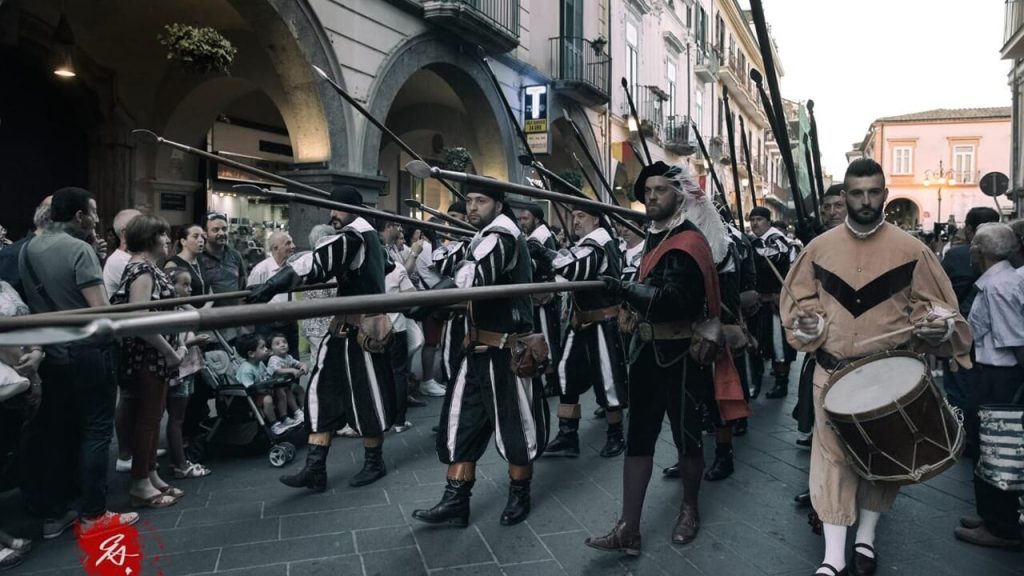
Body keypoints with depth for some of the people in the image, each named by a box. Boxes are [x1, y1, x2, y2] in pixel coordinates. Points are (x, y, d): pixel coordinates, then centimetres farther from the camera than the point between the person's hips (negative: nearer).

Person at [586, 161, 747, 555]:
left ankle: (689, 510, 32)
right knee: (638, 437, 5)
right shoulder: (653, 236, 11)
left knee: (686, 435, 9)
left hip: (681, 353, -8)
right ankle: (628, 529, 9)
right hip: (648, 349, 8)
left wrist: (624, 290, -38)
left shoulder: (689, 242, -15)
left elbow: (671, 299, -29)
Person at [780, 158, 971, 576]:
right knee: (833, 457, 0)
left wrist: (936, 323, -20)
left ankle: (866, 538, 31)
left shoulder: (910, 250, -4)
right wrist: (807, 319, -11)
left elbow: (934, 304, 2)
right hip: (832, 372, 0)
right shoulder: (819, 249, 1)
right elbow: (797, 299, 9)